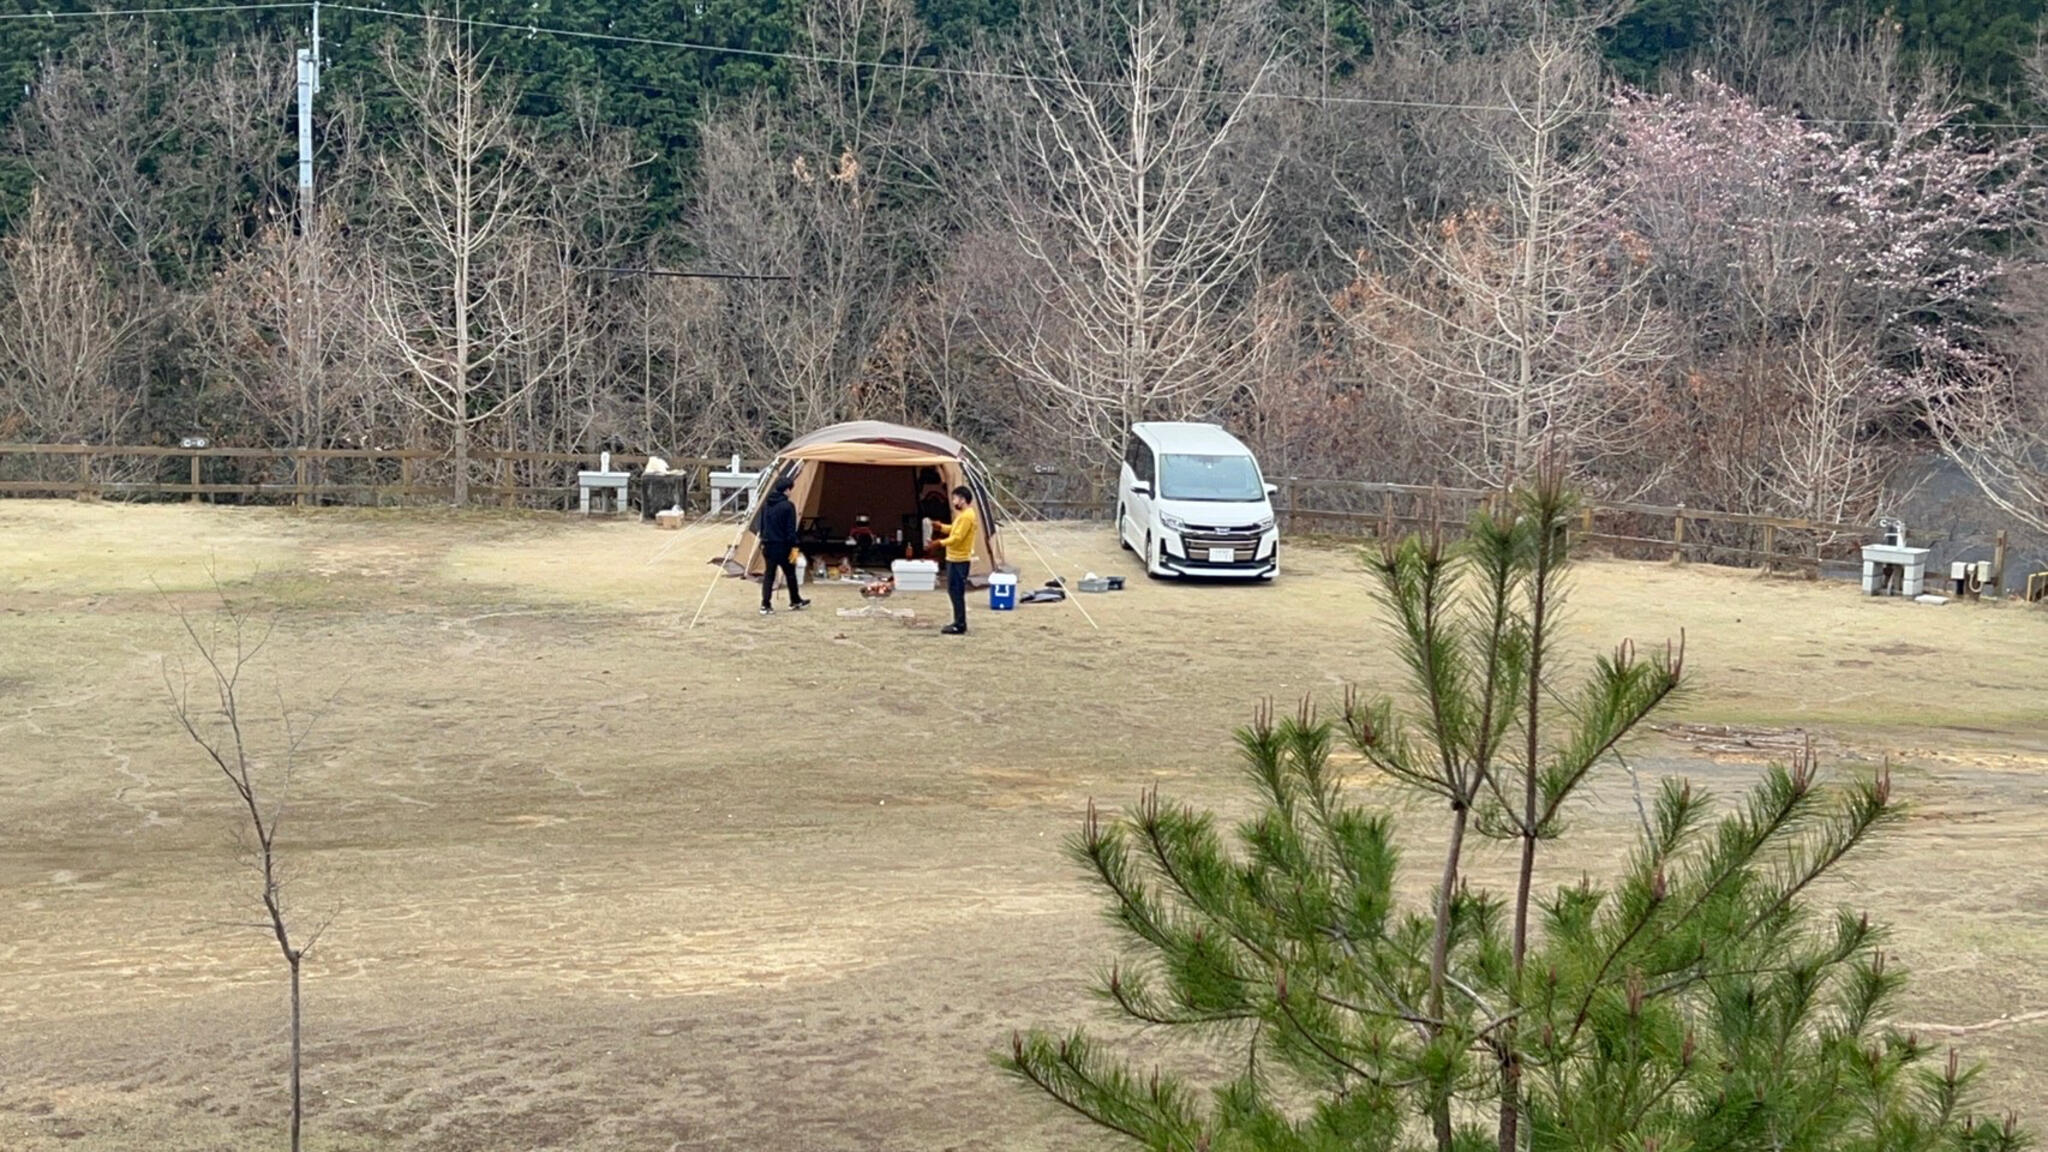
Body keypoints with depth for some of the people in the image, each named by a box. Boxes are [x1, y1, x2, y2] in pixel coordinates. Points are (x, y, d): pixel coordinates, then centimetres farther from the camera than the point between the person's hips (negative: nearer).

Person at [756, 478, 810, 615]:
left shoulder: (766, 505, 9)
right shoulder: (787, 506, -13)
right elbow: (790, 529, -14)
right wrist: (794, 547, -10)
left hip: (768, 546, 6)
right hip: (782, 546, -6)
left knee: (768, 575, 5)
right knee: (790, 573, 12)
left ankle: (765, 605, -3)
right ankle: (795, 601, 26)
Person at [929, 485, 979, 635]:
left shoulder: (967, 516, -17)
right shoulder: (963, 515, 15)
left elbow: (957, 537, -22)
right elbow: (954, 529, 23)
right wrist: (941, 527, 9)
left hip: (959, 561, -11)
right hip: (955, 559, 11)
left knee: (956, 592, -8)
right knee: (954, 591, 15)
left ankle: (960, 626, -6)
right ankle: (959, 623, 21)